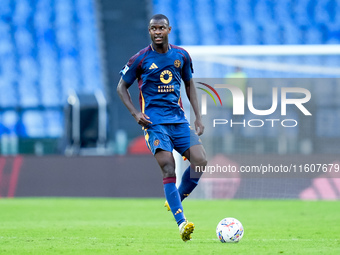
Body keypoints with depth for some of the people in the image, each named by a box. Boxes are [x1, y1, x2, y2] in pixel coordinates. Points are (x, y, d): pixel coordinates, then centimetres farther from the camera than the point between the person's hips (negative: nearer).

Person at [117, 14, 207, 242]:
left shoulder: (181, 56, 8)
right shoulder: (141, 59, -2)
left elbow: (189, 84, 21)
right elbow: (122, 87, 7)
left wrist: (198, 118, 13)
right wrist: (135, 113, -7)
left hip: (179, 119, 4)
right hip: (154, 121, -4)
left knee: (200, 160, -13)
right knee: (168, 167, -18)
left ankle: (176, 201, 11)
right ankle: (182, 223, -22)